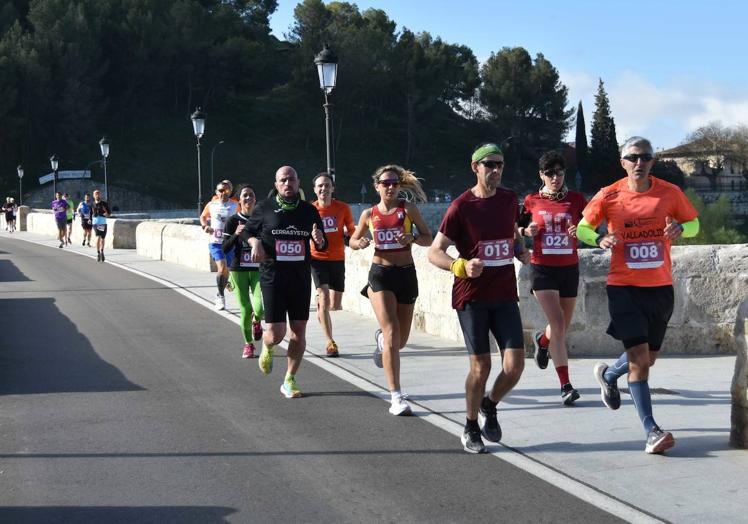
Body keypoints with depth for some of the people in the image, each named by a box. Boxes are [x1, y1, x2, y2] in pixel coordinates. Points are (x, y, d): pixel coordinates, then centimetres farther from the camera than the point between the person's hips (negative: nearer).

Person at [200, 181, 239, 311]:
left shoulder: (235, 205, 1)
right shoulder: (211, 205, 2)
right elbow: (203, 216, 20)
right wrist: (205, 226, 1)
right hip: (215, 242, -1)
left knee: (226, 271, 9)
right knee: (222, 268, -20)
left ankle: (219, 295, 34)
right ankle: (221, 296, -5)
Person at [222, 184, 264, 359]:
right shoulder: (233, 220, -1)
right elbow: (225, 249, -5)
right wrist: (236, 234, -19)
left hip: (259, 269, 1)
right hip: (238, 270, -1)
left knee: (260, 307, -17)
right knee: (245, 309, -1)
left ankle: (256, 321, 20)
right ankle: (248, 344, 20)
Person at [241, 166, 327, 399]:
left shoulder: (309, 211, 7)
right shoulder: (265, 209, 0)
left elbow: (323, 245, 15)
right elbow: (247, 231, 14)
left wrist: (319, 239, -9)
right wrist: (255, 242, -8)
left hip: (301, 279, 3)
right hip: (272, 278, -3)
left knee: (298, 332, 3)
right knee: (276, 333, -8)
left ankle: (289, 380, 17)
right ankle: (267, 349, 30)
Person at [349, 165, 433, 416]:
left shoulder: (408, 209, 1)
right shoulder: (369, 214, 5)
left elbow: (428, 239, 1)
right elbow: (353, 240, 18)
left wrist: (412, 238, -20)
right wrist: (359, 243, -6)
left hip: (406, 274, 1)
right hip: (380, 274, -1)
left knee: (401, 340, 11)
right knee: (392, 334, -16)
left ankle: (381, 338, 51)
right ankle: (396, 397, -16)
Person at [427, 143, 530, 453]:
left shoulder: (509, 200, 7)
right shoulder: (461, 206, -9)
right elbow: (434, 253, -8)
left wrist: (521, 251, 6)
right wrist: (461, 266, -26)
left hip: (505, 295, 4)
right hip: (472, 296, -4)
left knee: (515, 364, -6)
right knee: (481, 366, -3)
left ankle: (490, 406, 24)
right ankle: (471, 427, 19)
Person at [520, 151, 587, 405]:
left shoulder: (576, 199, 3)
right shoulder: (532, 200, 2)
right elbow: (515, 227, 16)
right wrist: (526, 231, -6)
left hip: (569, 269, 3)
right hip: (543, 268, -2)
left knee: (563, 327, 14)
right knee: (558, 325, -15)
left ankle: (542, 340, 51)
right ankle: (566, 385, -13)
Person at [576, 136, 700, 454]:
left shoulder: (670, 193, -2)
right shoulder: (609, 196, -5)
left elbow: (694, 223, 10)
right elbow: (582, 228, 7)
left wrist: (680, 228, -14)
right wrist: (600, 240, -16)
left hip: (660, 287, 3)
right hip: (624, 287, -3)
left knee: (648, 357, 17)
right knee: (639, 356, -14)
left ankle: (608, 375, 49)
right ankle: (651, 430, -10)